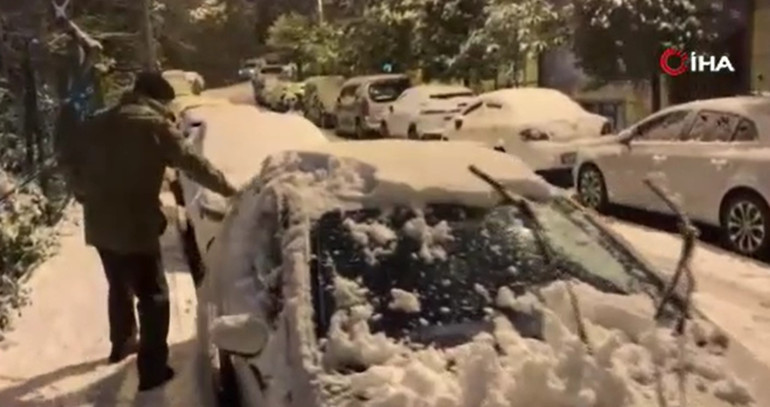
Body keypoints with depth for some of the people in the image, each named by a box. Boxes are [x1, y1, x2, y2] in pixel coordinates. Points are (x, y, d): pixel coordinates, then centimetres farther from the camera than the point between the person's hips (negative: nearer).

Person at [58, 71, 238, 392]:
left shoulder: (98, 123, 10)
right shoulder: (156, 126, -10)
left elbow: (69, 159, 16)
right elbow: (193, 164, -10)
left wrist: (86, 193, 22)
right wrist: (227, 188, -1)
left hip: (99, 223, 7)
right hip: (135, 226, -7)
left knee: (119, 287, 26)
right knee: (154, 295, 1)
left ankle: (122, 343, 43)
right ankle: (152, 369, -1)